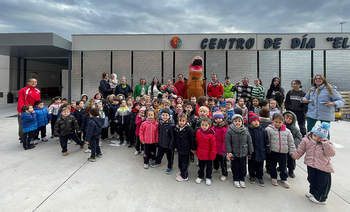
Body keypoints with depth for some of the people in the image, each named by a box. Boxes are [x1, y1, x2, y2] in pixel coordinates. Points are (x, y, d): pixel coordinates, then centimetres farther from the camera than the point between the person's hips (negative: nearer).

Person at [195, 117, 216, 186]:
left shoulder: (211, 135, -22)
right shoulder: (198, 132, -8)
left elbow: (214, 146, -15)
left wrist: (212, 155, -14)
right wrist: (197, 150, 13)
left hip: (208, 155, -3)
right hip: (200, 153, 4)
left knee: (209, 166, 17)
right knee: (201, 166, 22)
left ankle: (208, 178, 38)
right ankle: (200, 176, 42)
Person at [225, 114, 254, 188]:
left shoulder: (245, 131, -4)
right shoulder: (230, 131, -13)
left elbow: (249, 142, 6)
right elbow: (227, 142, -10)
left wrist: (251, 151, 8)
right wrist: (229, 152, -12)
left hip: (243, 152, 3)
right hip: (234, 153, -2)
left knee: (243, 166, 12)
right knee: (235, 167, 10)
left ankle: (242, 179, 31)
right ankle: (236, 179, 28)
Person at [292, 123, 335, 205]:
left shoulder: (327, 144, -11)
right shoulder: (306, 141, -7)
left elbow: (331, 153, -27)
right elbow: (300, 150, 6)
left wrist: (325, 143, -31)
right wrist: (295, 156, 15)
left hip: (323, 168, -3)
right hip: (311, 166, 3)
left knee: (323, 183, 10)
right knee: (312, 180, 22)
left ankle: (320, 198, 28)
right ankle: (313, 192, 45)